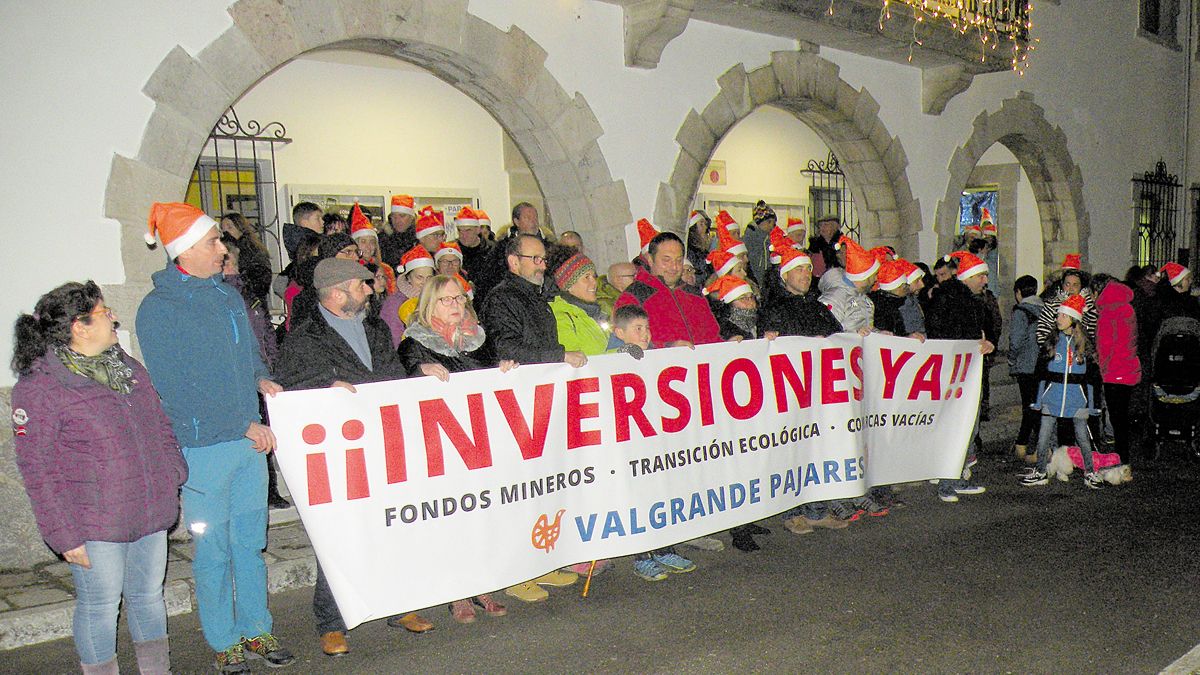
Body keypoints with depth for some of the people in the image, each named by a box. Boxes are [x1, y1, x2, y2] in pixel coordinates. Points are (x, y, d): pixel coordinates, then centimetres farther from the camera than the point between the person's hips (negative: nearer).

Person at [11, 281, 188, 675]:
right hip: (95, 525, -6)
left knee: (149, 594, 18)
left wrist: (174, 477, 12)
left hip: (151, 512, 6)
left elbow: (160, 427, 19)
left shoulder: (127, 368, 8)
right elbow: (38, 469, -11)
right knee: (100, 606, 7)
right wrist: (65, 535, -12)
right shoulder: (39, 387, -12)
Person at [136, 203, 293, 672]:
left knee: (251, 541, 15)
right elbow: (176, 393, -15)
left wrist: (262, 379, -1)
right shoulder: (158, 309, -12)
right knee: (214, 551, 7)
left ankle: (256, 629, 29)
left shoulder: (227, 294, 9)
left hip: (251, 440, 6)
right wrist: (244, 426, -14)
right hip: (203, 447, -6)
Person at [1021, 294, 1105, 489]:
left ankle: (1090, 473, 16)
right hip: (1053, 393, 1)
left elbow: (1093, 371, 6)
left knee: (1082, 435, 2)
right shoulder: (1052, 340, 5)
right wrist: (1040, 396, 4)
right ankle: (1040, 473, 10)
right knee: (1044, 435, 0)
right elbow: (1041, 368, 8)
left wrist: (1092, 399, 3)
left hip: (1077, 395, -1)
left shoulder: (1085, 341, 1)